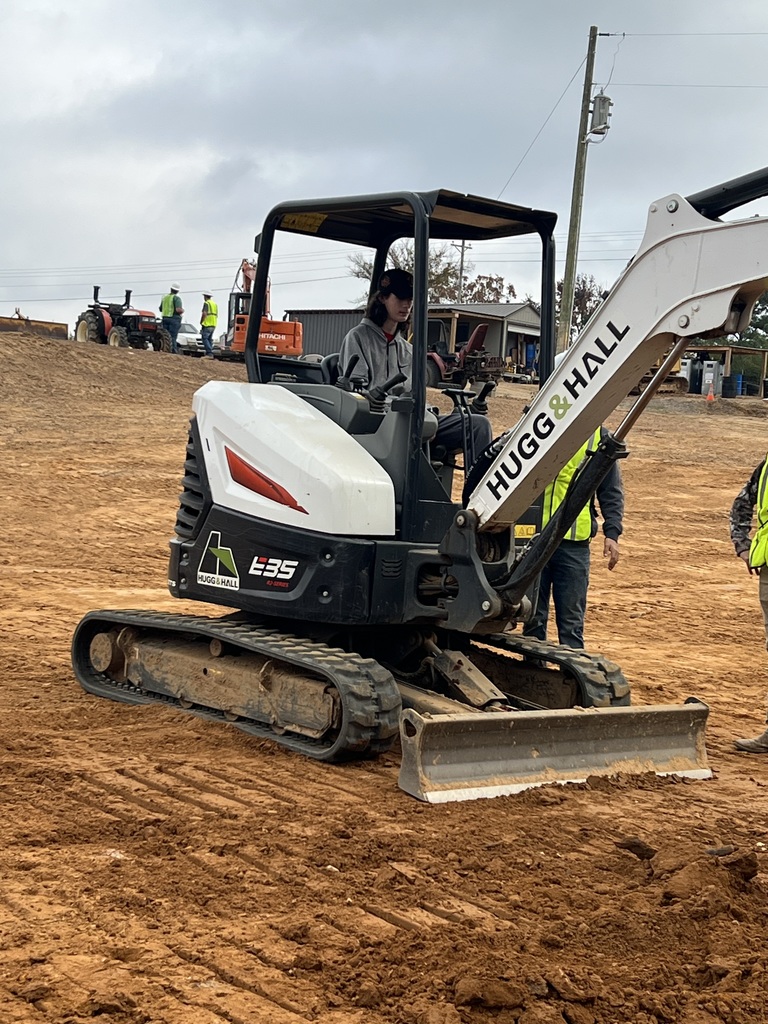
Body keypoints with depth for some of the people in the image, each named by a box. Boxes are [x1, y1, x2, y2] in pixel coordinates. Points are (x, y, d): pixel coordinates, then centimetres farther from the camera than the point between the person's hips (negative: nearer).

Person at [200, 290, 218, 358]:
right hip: (213, 325, 8)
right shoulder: (215, 304, 17)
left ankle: (209, 353, -18)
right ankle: (210, 354, 9)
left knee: (205, 338, -8)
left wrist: (201, 321, -7)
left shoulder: (206, 303, -9)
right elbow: (216, 315, 22)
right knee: (210, 339, 12)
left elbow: (204, 313, -19)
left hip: (207, 325, -8)